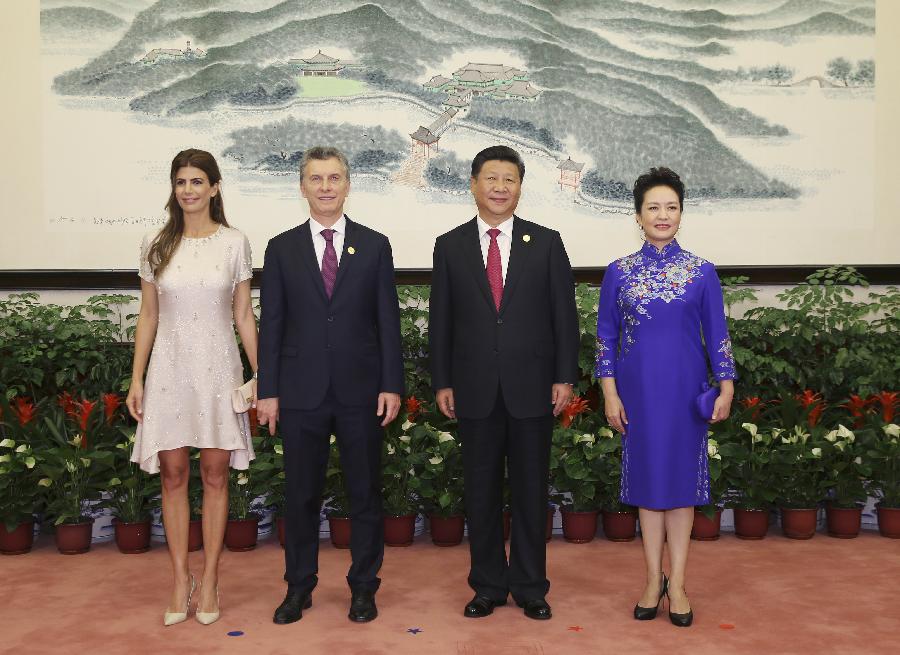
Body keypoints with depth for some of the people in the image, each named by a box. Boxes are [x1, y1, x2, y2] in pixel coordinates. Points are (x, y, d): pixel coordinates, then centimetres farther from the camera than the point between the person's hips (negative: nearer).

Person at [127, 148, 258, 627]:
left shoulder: (234, 243, 1)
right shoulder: (156, 246, 4)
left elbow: (243, 314, 4)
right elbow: (148, 315, 7)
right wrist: (136, 379, 4)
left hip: (217, 367, -1)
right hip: (170, 368, 1)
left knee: (216, 474, 4)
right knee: (173, 475, 4)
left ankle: (209, 579, 15)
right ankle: (180, 579, 16)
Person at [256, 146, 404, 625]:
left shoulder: (375, 245, 4)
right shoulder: (282, 248, 5)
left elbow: (388, 320, 2)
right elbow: (271, 324, 3)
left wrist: (391, 385, -4)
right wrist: (267, 391, -1)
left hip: (360, 391, 0)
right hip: (301, 392, 0)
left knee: (365, 492, 8)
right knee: (301, 494, 9)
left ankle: (363, 586, 22)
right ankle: (299, 587, 24)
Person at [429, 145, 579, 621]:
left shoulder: (546, 242, 3)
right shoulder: (450, 246, 5)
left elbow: (564, 314, 2)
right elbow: (440, 321, 5)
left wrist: (565, 377, -3)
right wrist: (441, 382, 1)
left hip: (532, 388, 0)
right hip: (475, 390, 1)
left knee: (531, 490, 7)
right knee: (481, 491, 9)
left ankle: (530, 586, 21)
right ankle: (488, 585, 22)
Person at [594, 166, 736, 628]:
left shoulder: (701, 272, 1)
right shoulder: (619, 272, 1)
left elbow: (717, 334, 3)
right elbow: (605, 336, 2)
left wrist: (726, 387, -4)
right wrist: (610, 393, -4)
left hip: (685, 389, 0)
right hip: (638, 389, 0)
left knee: (682, 477, 4)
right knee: (647, 477, 7)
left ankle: (677, 582, 14)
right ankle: (654, 579, 18)